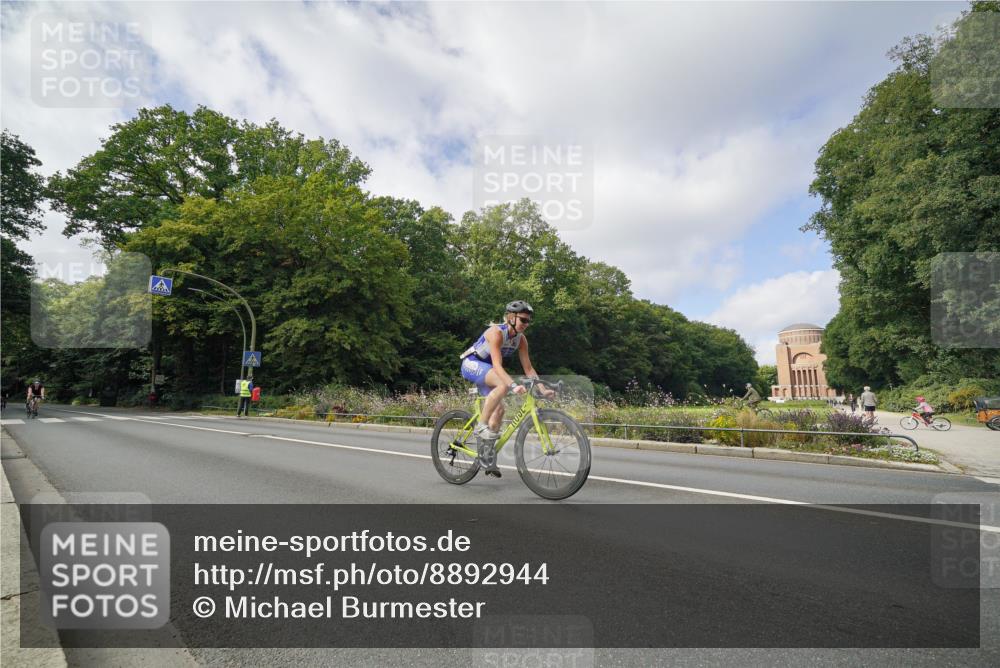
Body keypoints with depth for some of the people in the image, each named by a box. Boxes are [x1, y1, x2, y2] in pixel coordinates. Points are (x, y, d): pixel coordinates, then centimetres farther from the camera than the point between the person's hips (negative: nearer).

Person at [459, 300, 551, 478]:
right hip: (471, 364, -7)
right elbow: (497, 366, -37)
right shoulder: (496, 332, -27)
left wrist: (543, 389, -17)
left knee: (499, 409, -3)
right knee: (504, 385, -33)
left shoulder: (521, 339, -6)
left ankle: (489, 459, 9)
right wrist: (514, 385, -49)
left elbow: (528, 368, -6)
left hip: (485, 368, 7)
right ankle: (481, 426, -20)